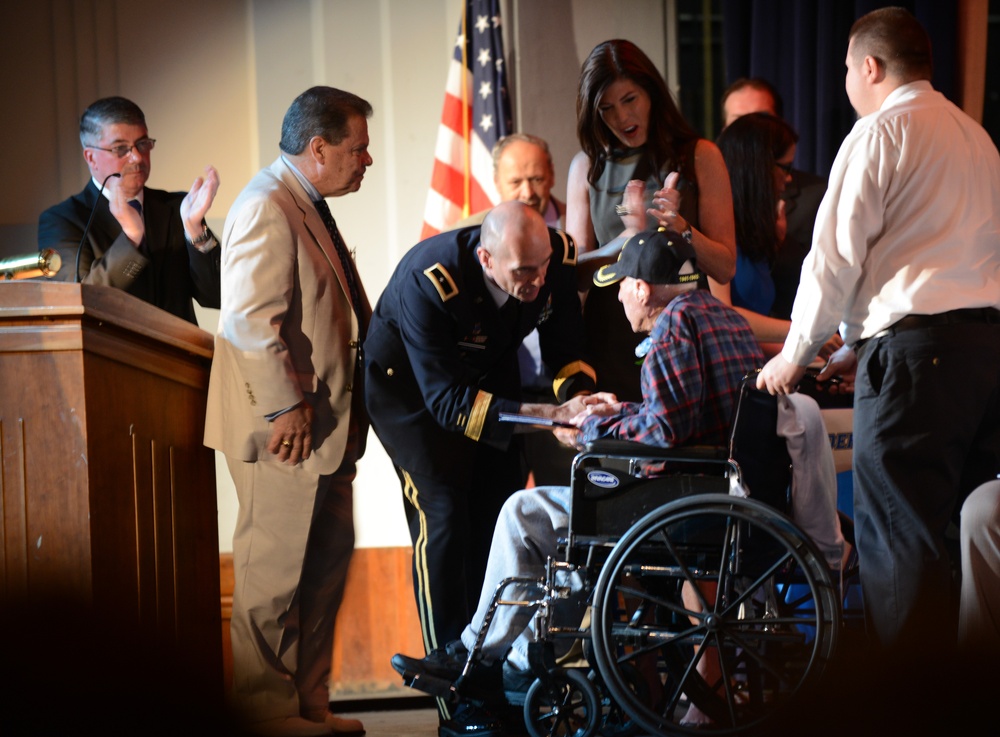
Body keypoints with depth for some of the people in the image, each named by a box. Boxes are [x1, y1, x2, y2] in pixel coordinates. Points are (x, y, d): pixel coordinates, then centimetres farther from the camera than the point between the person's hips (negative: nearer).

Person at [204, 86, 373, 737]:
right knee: (275, 572, -3)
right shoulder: (267, 207, -15)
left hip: (325, 425, 11)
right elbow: (253, 318, -22)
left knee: (327, 564, 14)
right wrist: (288, 407, -22)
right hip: (288, 431, -11)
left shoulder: (310, 207, 19)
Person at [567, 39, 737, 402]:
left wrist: (680, 227, -14)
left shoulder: (699, 157, 5)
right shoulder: (587, 166, 10)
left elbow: (725, 269, 1)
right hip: (611, 340, 1)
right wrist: (630, 237, -12)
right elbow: (576, 270, 3)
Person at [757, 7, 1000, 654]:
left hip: (916, 349, -8)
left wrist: (795, 355, 6)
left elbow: (836, 255, -5)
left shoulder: (880, 132, -2)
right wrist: (858, 346, 28)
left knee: (897, 534, -7)